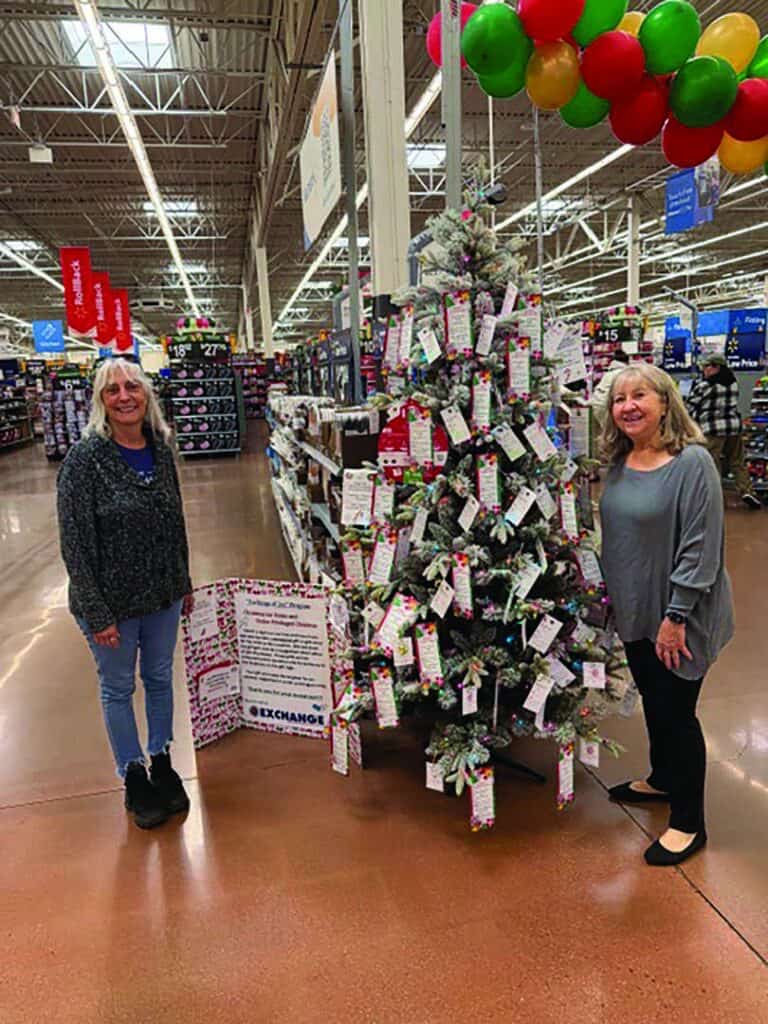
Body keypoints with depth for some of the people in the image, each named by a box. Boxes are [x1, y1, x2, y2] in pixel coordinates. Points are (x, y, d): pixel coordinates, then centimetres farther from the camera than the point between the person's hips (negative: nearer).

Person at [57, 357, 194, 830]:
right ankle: (135, 778, 33)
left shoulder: (161, 450, 0)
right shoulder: (85, 458, -16)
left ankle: (163, 765, 39)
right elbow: (74, 543, -16)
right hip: (111, 600, -4)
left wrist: (184, 583, 13)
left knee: (160, 678, 19)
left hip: (163, 594, 5)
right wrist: (97, 613, -16)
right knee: (119, 688, 13)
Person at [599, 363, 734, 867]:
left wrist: (675, 616, -19)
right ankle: (662, 778, 45)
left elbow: (701, 548, -20)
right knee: (653, 702, 22)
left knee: (676, 711, 4)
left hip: (678, 619, -7)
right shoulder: (621, 462, 4)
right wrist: (609, 597, 13)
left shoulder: (693, 462, -19)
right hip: (635, 613, 7)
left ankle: (689, 822, 23)